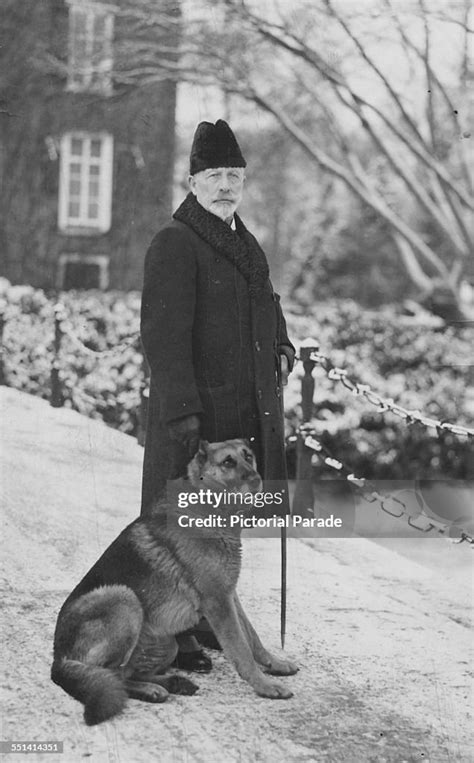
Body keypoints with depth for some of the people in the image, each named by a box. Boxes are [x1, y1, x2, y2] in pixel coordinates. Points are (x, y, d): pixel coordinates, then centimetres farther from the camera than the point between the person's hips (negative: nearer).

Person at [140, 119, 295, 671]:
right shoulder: (173, 244, -11)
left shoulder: (245, 243, 17)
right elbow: (164, 332, -18)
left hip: (244, 411, 8)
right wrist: (182, 410, -23)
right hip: (192, 412, -8)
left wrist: (280, 347, 14)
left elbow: (266, 302, 32)